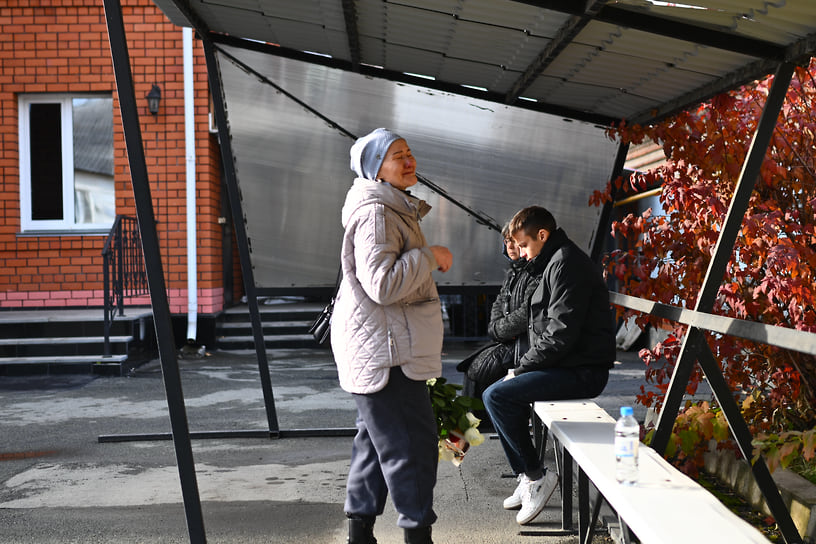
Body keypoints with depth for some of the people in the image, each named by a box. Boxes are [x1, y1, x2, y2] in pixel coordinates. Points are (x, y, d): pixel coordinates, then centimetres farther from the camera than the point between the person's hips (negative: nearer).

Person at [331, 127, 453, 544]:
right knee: (412, 444, -8)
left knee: (376, 442, 15)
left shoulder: (394, 209, 18)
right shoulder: (376, 214, -17)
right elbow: (382, 284, -27)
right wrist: (430, 255, -19)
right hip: (385, 353, -11)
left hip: (382, 350, 11)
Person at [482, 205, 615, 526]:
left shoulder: (566, 263, -14)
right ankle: (526, 477, 15)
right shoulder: (555, 262, 20)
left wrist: (521, 369, -12)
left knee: (497, 396, -19)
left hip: (581, 372, -11)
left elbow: (560, 334, -22)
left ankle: (536, 476, -8)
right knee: (501, 394, 15)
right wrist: (524, 369, 8)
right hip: (569, 366, 11)